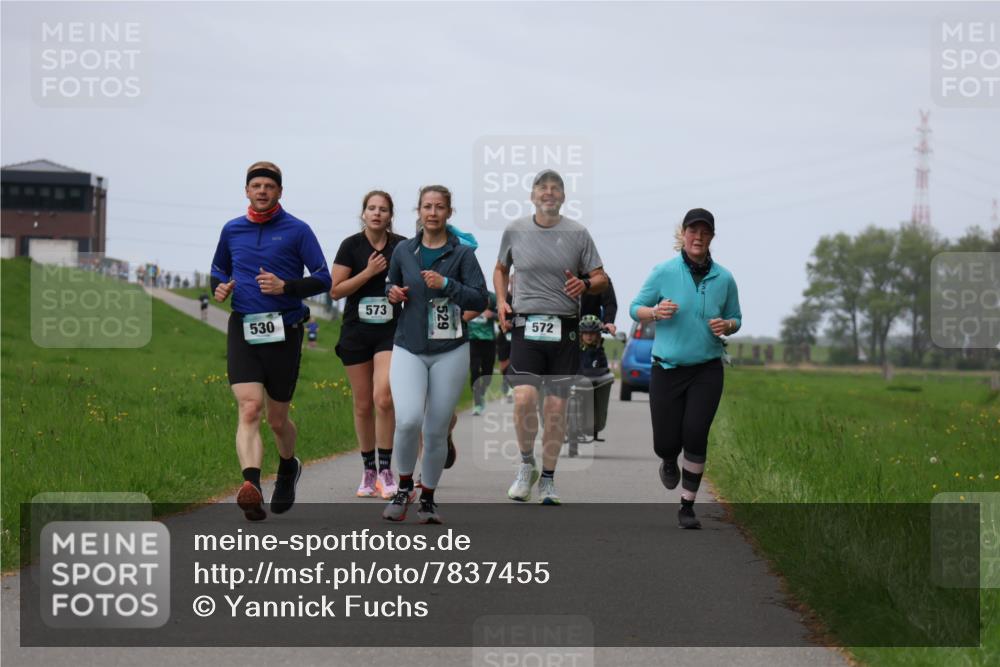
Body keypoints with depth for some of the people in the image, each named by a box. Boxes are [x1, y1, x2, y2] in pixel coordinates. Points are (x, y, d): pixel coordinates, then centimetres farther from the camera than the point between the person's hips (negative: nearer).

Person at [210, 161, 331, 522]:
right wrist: (219, 287, 3)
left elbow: (323, 279, -1)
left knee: (277, 419, 9)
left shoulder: (297, 230, 0)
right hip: (242, 329, 1)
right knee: (249, 409, -18)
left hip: (283, 332, -1)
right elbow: (218, 270, 26)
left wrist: (285, 286, -16)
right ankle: (251, 487, -34)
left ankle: (288, 468, 41)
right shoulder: (232, 230, 11)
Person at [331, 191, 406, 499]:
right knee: (363, 405, 6)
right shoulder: (351, 246, -1)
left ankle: (386, 470, -9)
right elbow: (335, 290, -6)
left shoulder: (402, 246, 2)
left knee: (383, 398, -18)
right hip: (356, 332, 1)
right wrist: (369, 272, -13)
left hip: (391, 331, -1)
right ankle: (368, 471, 19)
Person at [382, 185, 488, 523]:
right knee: (408, 420, -20)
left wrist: (446, 284, -19)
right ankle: (404, 487, 2)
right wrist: (392, 292, 2)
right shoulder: (404, 250, 8)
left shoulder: (462, 253, 0)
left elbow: (480, 300, -7)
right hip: (408, 348, 1)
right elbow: (391, 283, 25)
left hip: (449, 352, -1)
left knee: (436, 431, 2)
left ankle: (427, 499, 21)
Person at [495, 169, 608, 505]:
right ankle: (526, 465, 8)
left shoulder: (578, 233, 2)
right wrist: (501, 302, 6)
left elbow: (601, 279, 7)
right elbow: (501, 269, 22)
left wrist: (585, 284, -16)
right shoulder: (515, 231, 6)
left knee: (556, 407, 2)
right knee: (524, 399, -16)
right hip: (525, 326, 0)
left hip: (564, 329, 0)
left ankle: (548, 479, 16)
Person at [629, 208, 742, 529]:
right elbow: (635, 308, 2)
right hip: (667, 369, 0)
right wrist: (656, 312, -20)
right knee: (666, 442, 0)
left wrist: (726, 326, -11)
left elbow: (735, 319, 13)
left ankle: (687, 506, 0)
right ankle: (669, 463, 40)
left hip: (707, 370, 0)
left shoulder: (724, 278, 0)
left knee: (695, 435, -14)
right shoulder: (663, 272, -5)